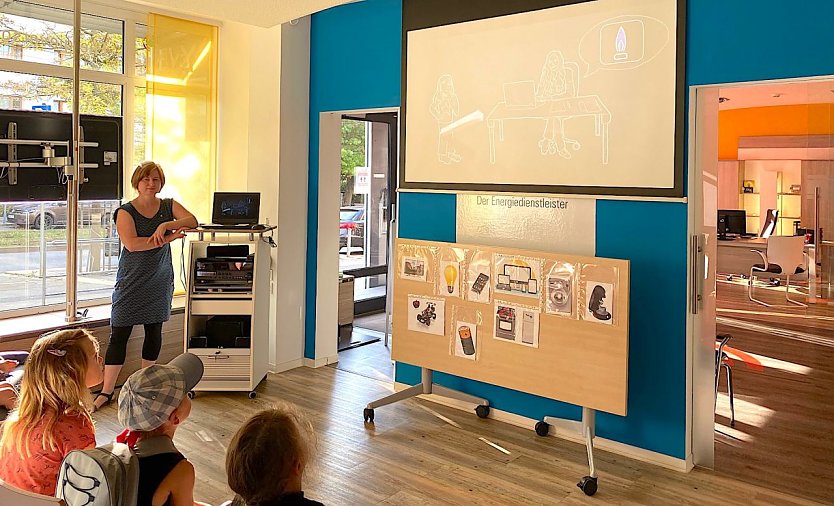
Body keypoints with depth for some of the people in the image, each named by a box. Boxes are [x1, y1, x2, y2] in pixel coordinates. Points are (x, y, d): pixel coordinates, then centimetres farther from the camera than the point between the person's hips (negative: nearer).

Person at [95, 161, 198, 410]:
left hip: (160, 282, 4)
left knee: (154, 331, 12)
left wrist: (165, 225, -26)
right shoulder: (125, 211, -6)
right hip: (131, 282, -3)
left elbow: (192, 221, -13)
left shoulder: (169, 206, 4)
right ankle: (106, 391, 5)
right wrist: (166, 239, -23)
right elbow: (131, 244, -20)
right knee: (119, 334, -3)